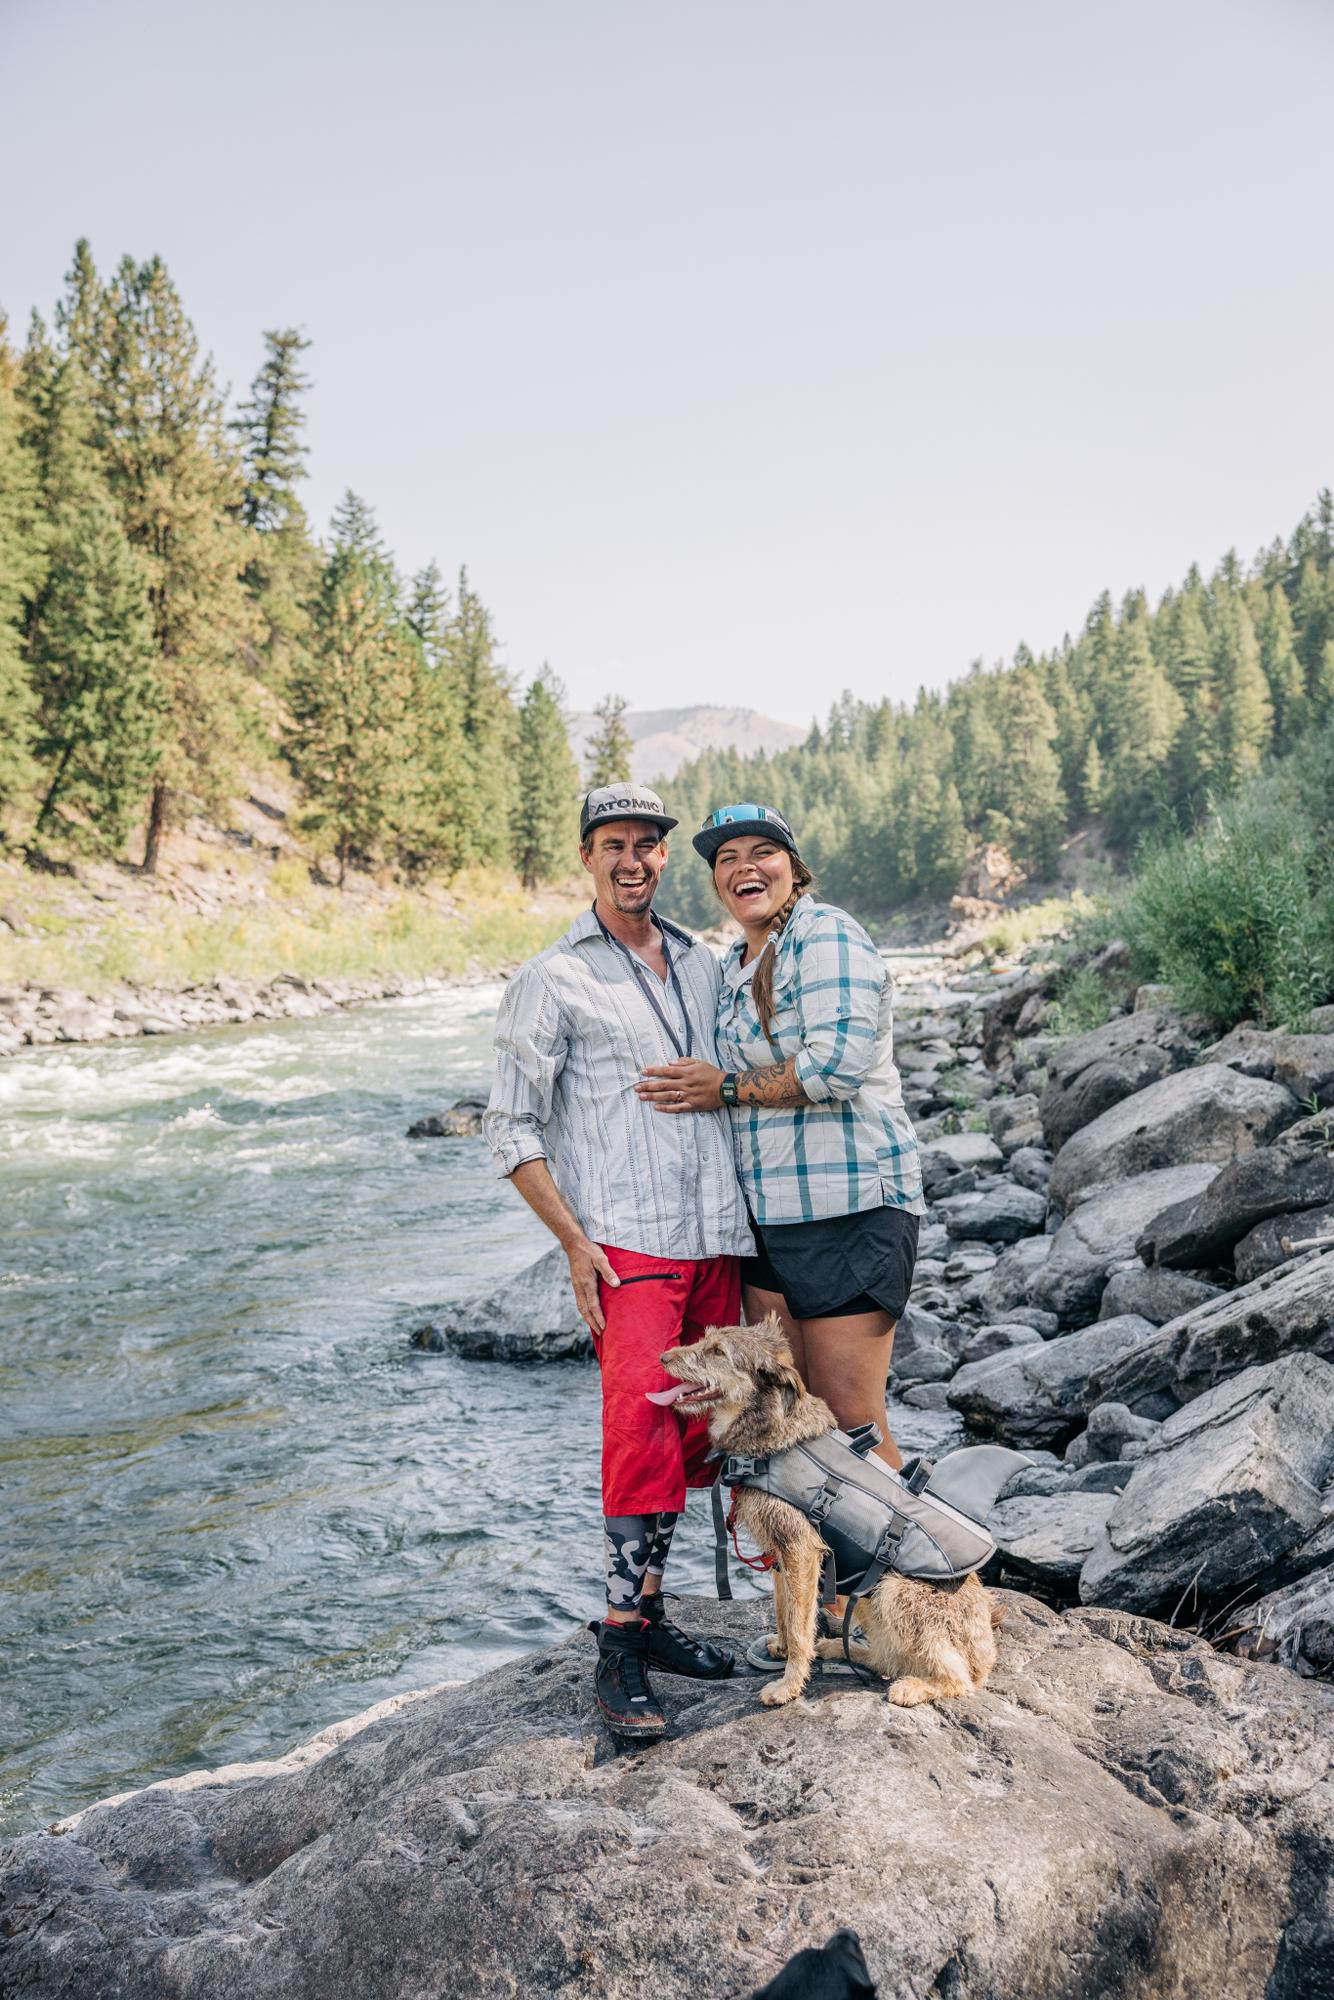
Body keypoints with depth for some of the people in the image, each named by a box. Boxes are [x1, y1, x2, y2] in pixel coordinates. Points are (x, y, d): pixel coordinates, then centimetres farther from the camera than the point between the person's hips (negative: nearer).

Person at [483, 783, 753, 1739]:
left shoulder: (703, 966, 15)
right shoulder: (552, 980, -1)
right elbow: (512, 1128, -3)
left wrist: (747, 1210, 15)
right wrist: (575, 1241, -12)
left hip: (717, 1237, 6)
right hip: (626, 1242, -6)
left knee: (701, 1432, 9)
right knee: (643, 1429, -16)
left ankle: (646, 1613, 23)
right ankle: (623, 1644, -5)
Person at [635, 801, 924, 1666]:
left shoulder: (826, 934, -10)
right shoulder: (735, 965, 17)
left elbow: (840, 1060, -21)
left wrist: (729, 1087, -11)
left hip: (849, 1207, -9)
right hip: (770, 1214, 9)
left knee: (853, 1425, -2)